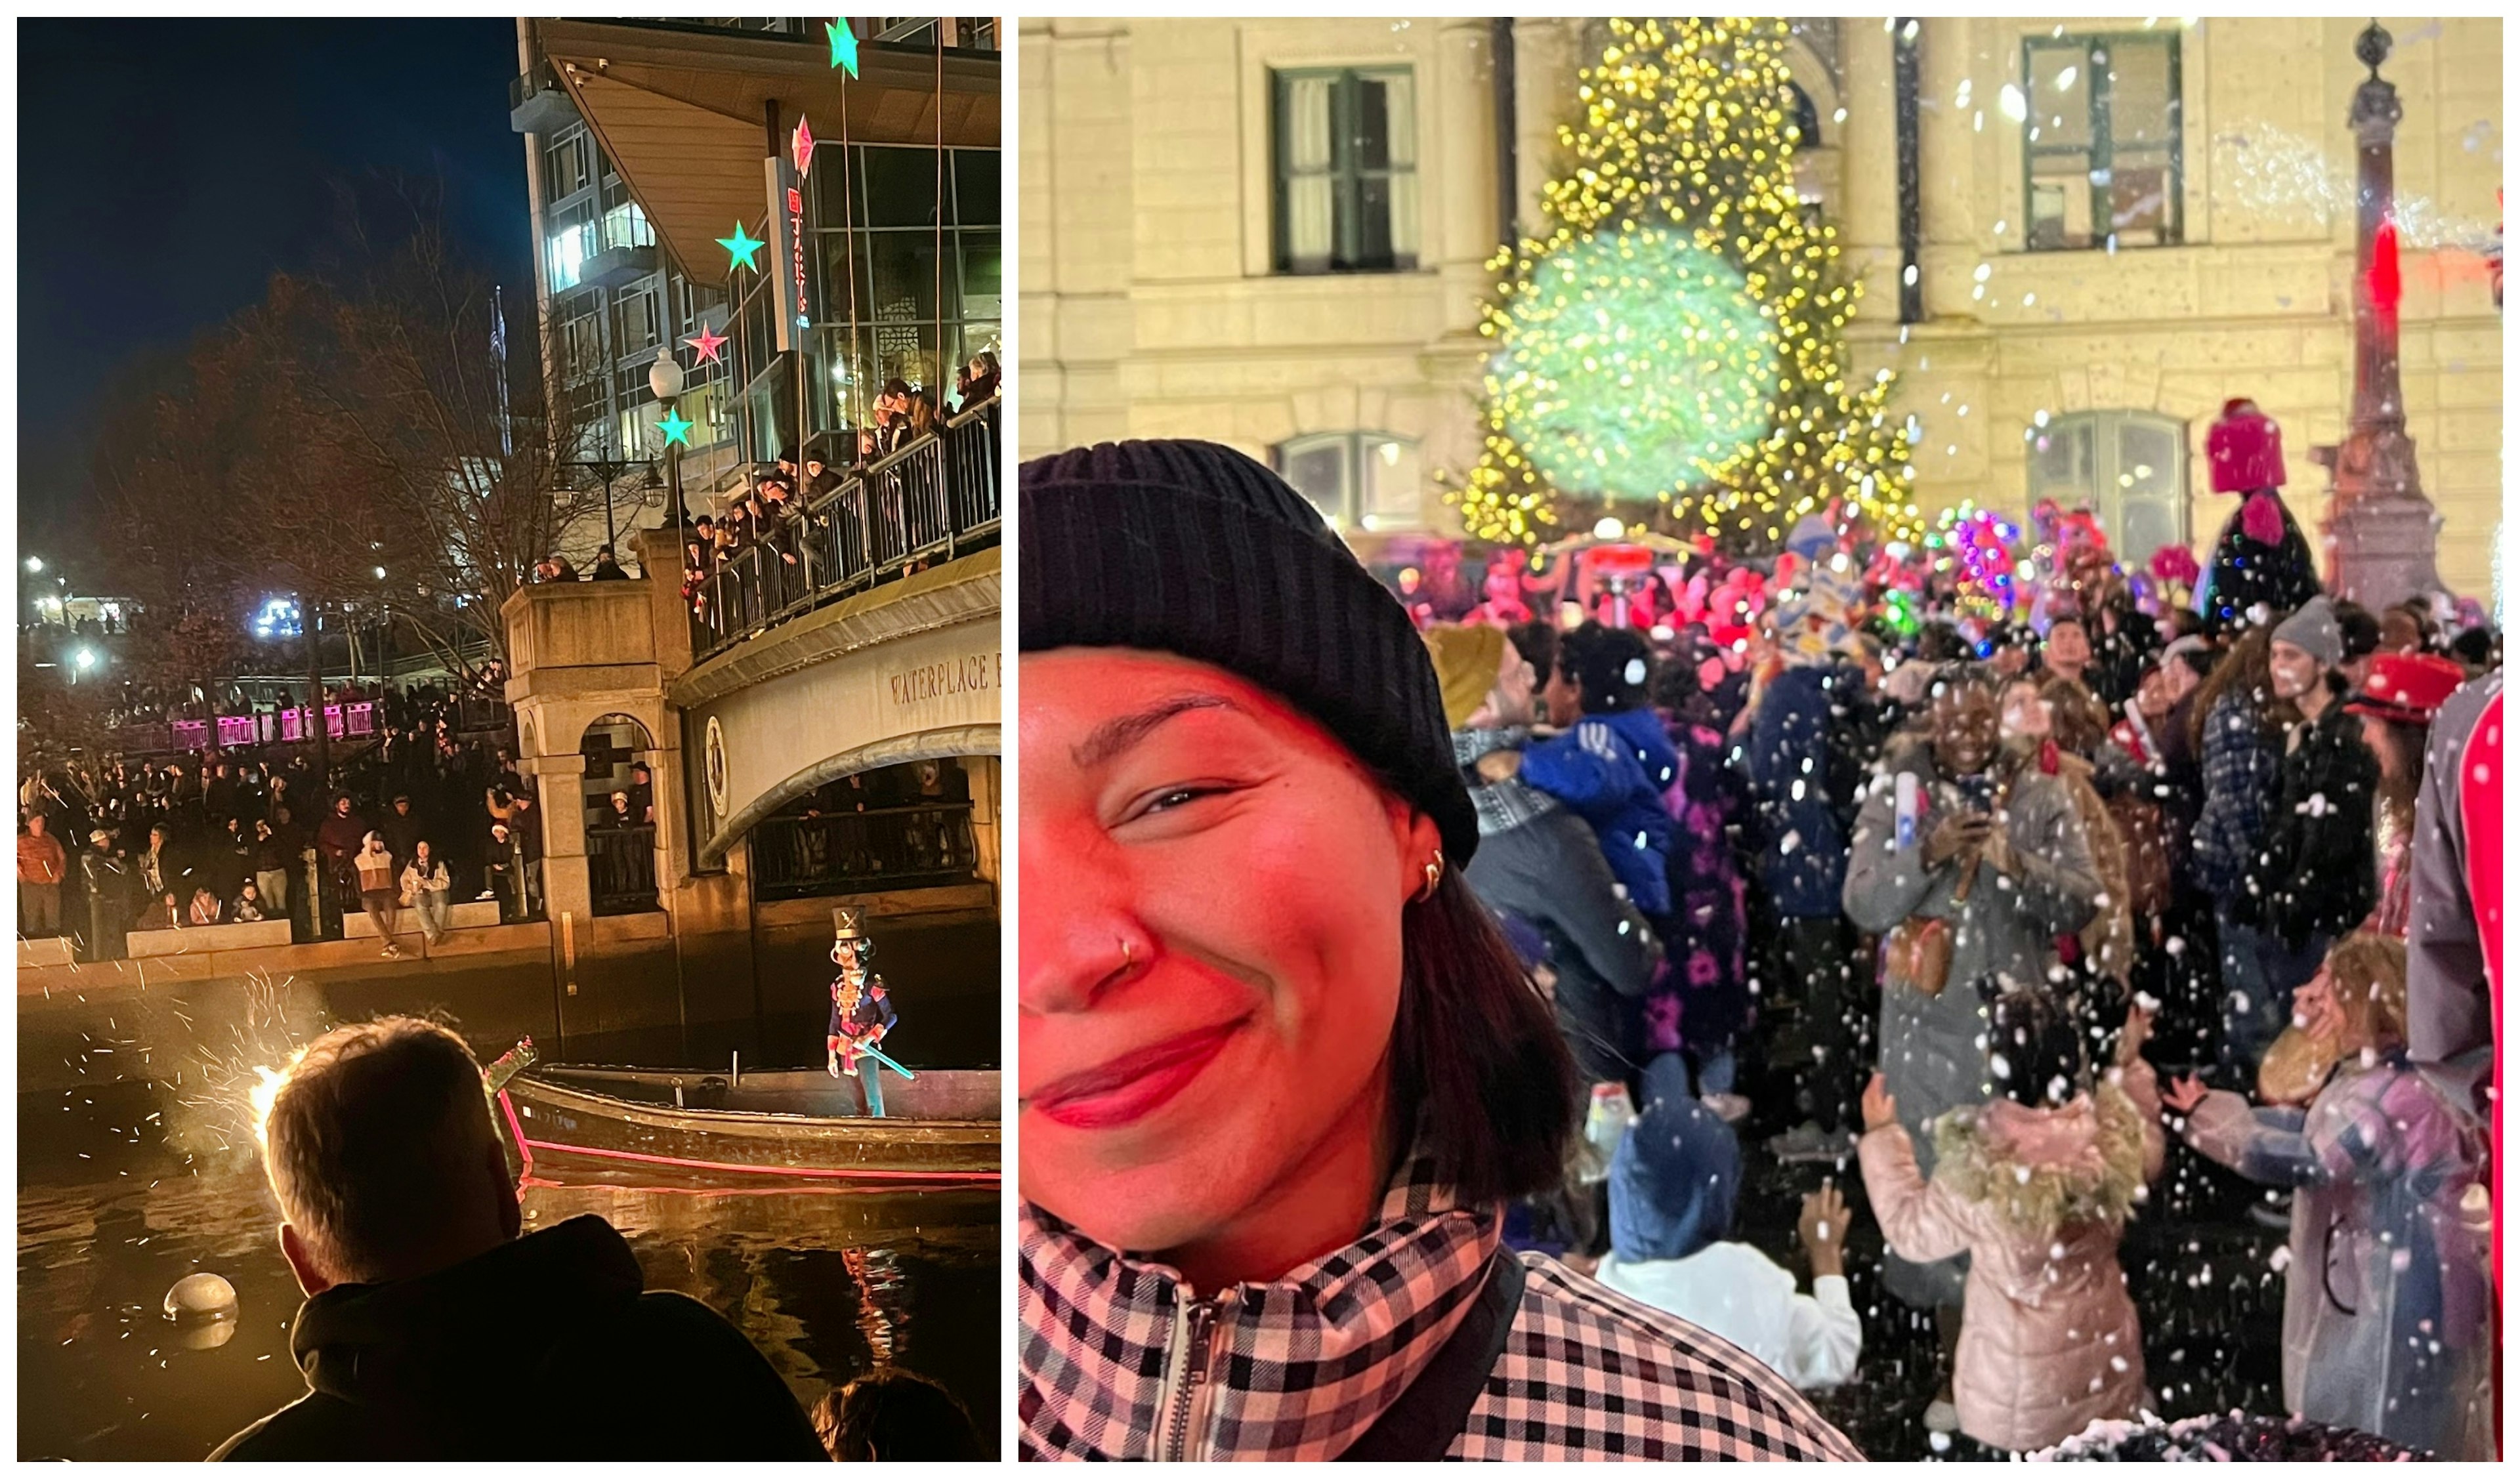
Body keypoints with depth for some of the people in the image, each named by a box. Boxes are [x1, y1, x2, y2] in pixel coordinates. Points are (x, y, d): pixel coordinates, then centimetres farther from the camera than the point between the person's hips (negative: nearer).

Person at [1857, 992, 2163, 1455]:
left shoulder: (1983, 1165, -28)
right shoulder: (2113, 1135, -16)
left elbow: (1911, 1230, -9)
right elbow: (2148, 1160, 11)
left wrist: (1880, 1137, 2)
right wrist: (2130, 1067, 20)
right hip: (2105, 1355, 4)